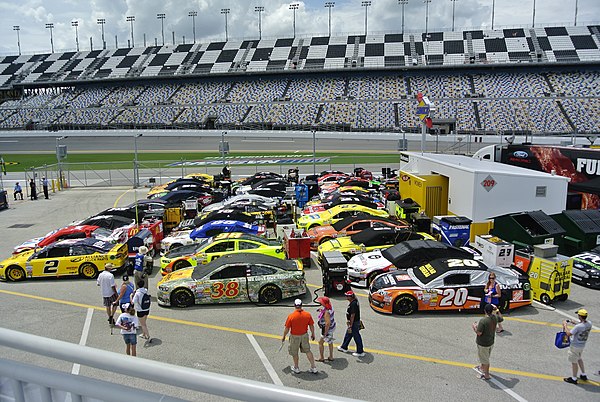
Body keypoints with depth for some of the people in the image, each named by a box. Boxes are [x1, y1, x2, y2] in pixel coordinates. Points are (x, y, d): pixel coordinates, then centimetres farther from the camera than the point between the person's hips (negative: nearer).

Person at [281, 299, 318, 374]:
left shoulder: (291, 316, -20)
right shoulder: (308, 314, -11)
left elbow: (287, 329, -12)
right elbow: (312, 326, -1)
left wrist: (283, 336, 5)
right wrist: (313, 334, 16)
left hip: (294, 337, -3)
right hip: (304, 335, 3)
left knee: (294, 353, 17)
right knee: (308, 351, 19)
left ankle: (296, 368, 33)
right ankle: (313, 367, 21)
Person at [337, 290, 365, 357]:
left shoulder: (353, 304, -28)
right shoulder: (351, 302, 4)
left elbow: (352, 316, -26)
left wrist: (350, 326, -22)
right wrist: (347, 320, 13)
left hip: (354, 323, -11)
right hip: (352, 322, 11)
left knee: (357, 337, 2)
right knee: (348, 335, 23)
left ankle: (360, 352, 15)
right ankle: (344, 347, 39)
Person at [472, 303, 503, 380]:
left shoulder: (483, 321, -32)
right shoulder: (495, 317, -12)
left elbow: (479, 333, -27)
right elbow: (501, 319, 12)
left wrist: (474, 327, -9)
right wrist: (497, 310, 15)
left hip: (483, 344, -7)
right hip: (491, 342, 7)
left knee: (485, 359, 12)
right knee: (485, 357, 29)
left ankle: (486, 375, 27)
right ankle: (482, 367, 51)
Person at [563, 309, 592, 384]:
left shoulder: (578, 326, -34)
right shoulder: (589, 323, -10)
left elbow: (569, 333, -25)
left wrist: (565, 325, -14)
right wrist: (575, 323, 7)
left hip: (575, 346, -8)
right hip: (582, 345, 8)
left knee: (574, 362, 9)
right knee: (579, 358, 29)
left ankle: (574, 379, 24)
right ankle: (584, 375, 40)